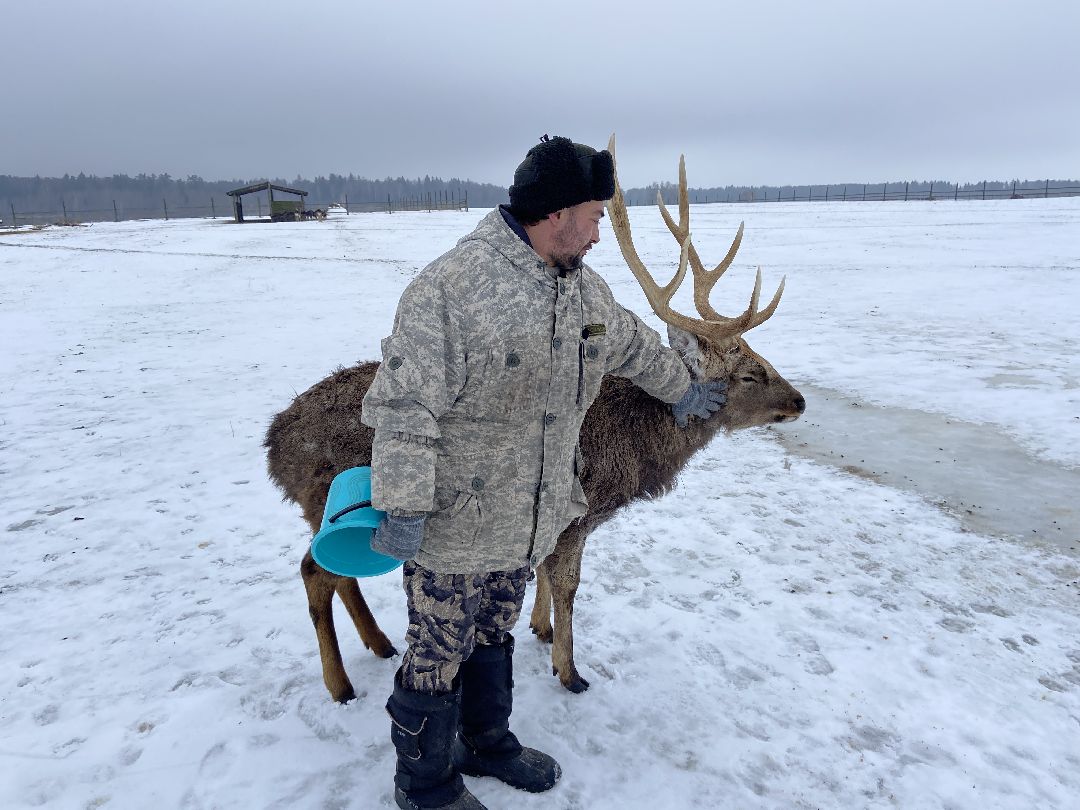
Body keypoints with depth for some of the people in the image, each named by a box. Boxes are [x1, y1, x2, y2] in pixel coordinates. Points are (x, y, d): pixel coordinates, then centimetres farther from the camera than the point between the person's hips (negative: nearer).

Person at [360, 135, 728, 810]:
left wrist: (683, 391, 34)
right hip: (454, 528, -7)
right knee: (440, 655, 10)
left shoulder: (584, 286, 5)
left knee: (495, 637, 25)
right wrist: (403, 509, -24)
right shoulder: (452, 285, -23)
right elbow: (405, 406, -24)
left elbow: (634, 344, 23)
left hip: (530, 523, 7)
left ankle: (487, 742, 48)